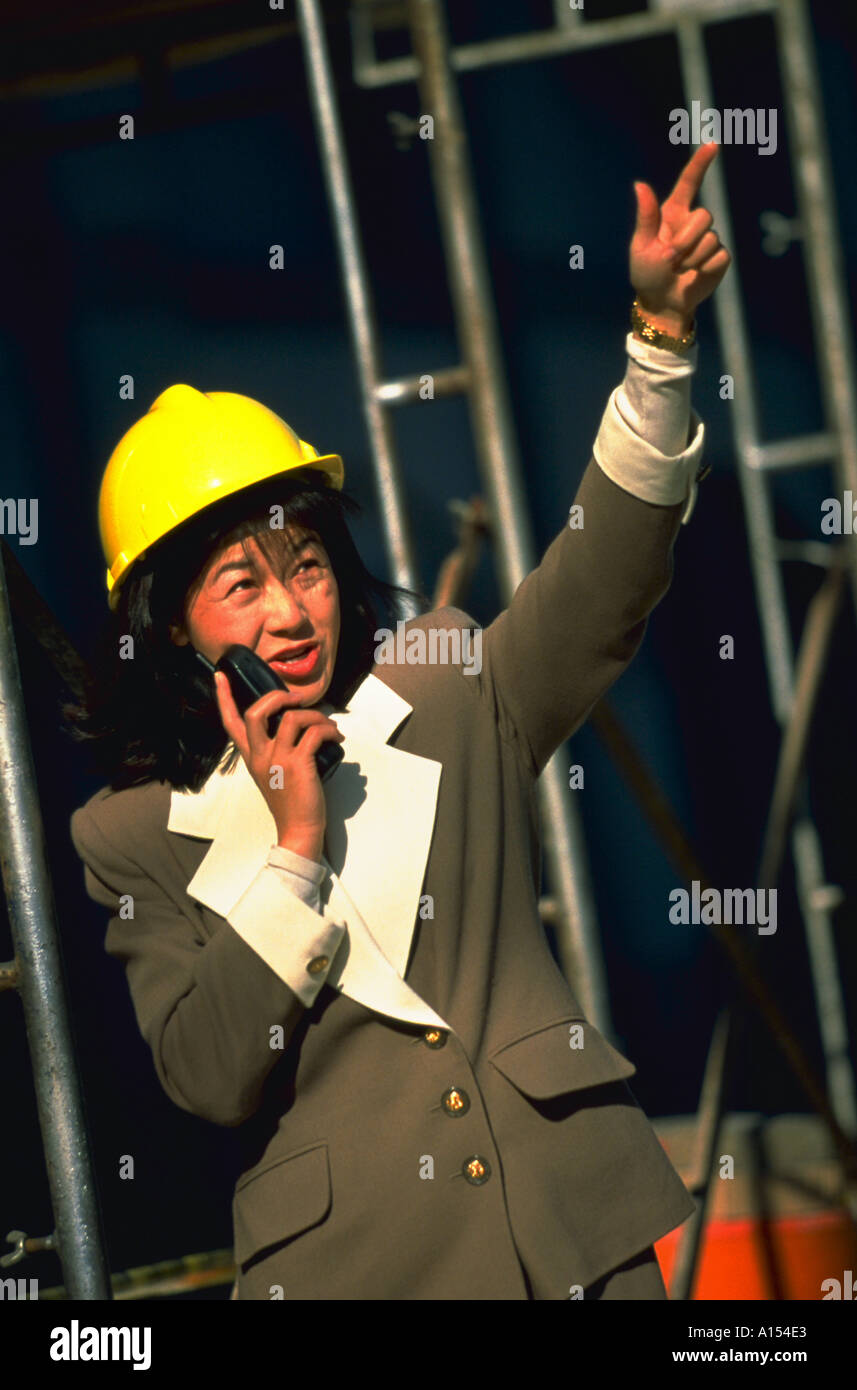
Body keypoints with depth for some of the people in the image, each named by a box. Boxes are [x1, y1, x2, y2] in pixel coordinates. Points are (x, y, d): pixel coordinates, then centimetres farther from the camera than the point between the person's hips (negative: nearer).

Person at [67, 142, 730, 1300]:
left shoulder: (447, 694, 8)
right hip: (349, 1259, -2)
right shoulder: (134, 834, 2)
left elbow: (608, 570, -4)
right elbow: (207, 1077, -7)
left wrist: (659, 328, -16)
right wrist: (295, 845, -13)